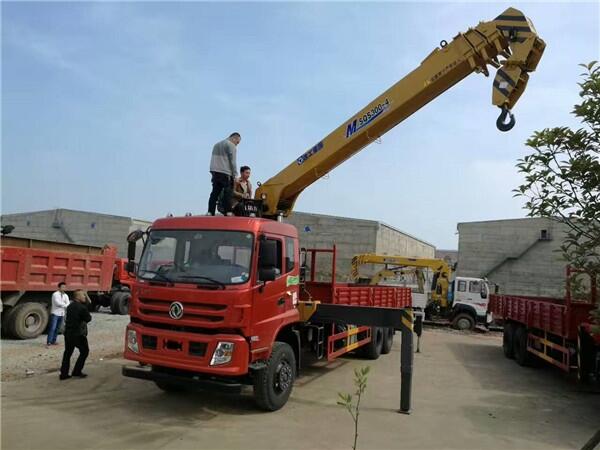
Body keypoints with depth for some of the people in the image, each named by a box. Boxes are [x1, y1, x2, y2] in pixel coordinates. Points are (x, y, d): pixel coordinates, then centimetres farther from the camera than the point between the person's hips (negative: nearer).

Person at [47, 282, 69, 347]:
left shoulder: (65, 296, 9)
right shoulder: (55, 294, -9)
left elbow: (67, 304, -2)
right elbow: (58, 303, -18)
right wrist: (65, 305, -8)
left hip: (62, 314, 6)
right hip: (55, 313, -6)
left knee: (57, 328, 10)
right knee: (52, 328, -10)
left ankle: (53, 341, 17)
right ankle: (48, 342, -8)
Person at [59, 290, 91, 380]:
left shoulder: (70, 307, 8)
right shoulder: (82, 307, -16)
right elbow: (88, 319, -10)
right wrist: (88, 314, 10)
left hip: (68, 333, 7)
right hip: (78, 334, -7)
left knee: (67, 353, 14)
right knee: (84, 351, 9)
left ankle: (64, 374, 15)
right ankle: (77, 372, 10)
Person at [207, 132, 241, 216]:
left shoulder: (217, 144, 24)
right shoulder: (231, 145, -2)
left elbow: (213, 160, 21)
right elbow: (232, 162, -8)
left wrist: (213, 173, 18)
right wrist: (235, 175, -5)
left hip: (215, 172, 7)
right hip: (225, 174, -7)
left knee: (215, 193, 5)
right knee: (227, 193, -5)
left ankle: (210, 213, 0)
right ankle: (228, 212, -8)